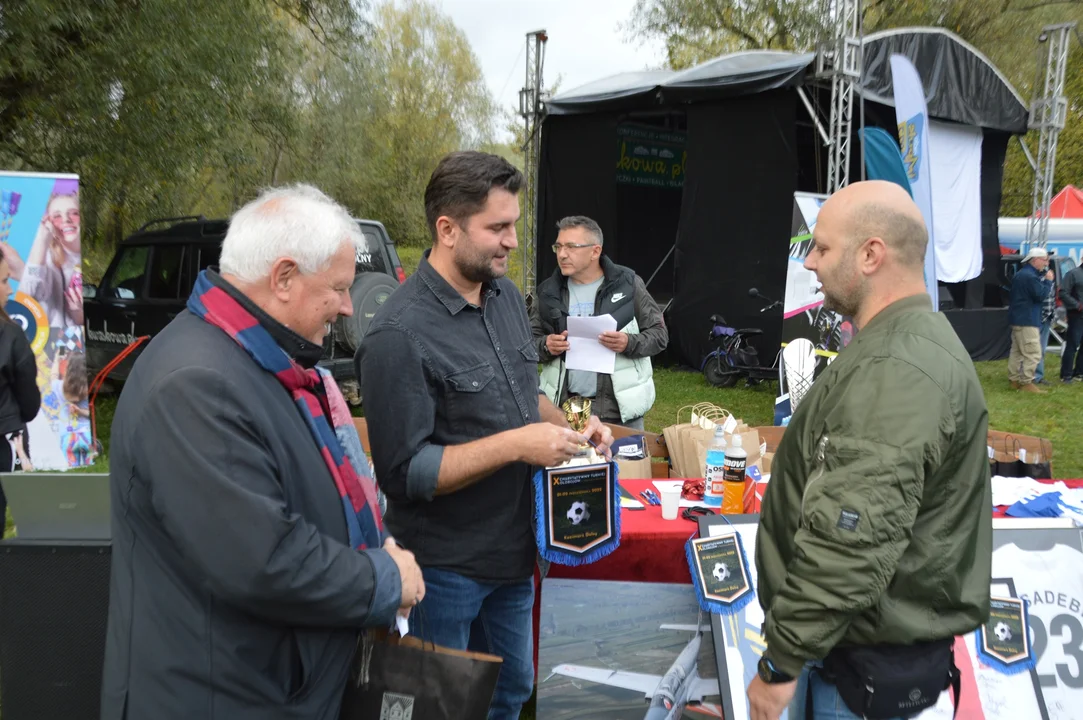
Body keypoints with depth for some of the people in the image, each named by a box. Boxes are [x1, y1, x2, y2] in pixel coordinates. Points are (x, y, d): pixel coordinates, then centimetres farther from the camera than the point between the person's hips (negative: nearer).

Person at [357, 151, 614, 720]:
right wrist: (516, 444, -27)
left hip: (514, 548, 7)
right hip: (446, 568, -7)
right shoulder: (400, 336, -24)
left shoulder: (506, 295, 2)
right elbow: (403, 472, -24)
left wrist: (565, 426, -3)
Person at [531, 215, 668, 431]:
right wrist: (546, 346, -13)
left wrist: (629, 343, -20)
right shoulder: (550, 291, 5)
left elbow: (659, 334, -1)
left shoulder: (628, 283, -4)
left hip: (620, 409, -2)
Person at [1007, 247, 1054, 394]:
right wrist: (1048, 281, -8)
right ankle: (1026, 383, -8)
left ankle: (1015, 379, 17)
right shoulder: (1030, 276, -18)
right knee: (1033, 353, -8)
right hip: (1027, 320, -11)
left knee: (1017, 351, 13)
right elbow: (1041, 295, -19)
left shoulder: (1021, 274, 16)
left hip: (1018, 318, 11)